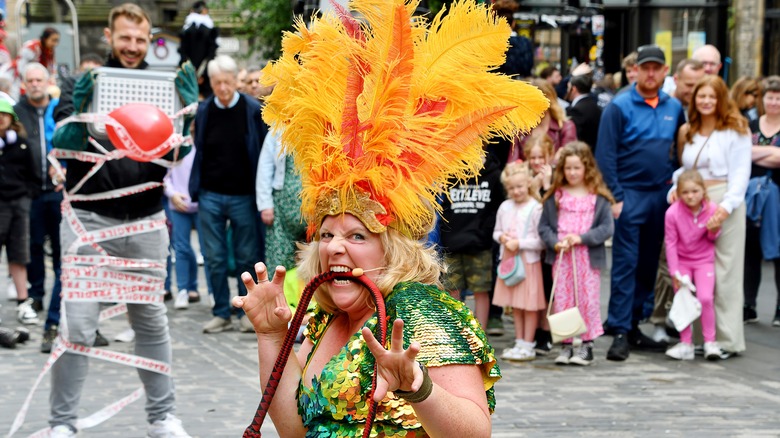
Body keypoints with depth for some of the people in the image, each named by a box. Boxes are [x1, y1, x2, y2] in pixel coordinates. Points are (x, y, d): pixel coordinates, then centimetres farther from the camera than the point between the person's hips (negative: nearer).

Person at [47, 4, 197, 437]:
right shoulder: (84, 84, 0)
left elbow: (177, 153, 0)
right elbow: (61, 144, -11)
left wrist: (187, 109, -18)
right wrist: (78, 111, -31)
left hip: (146, 222, 3)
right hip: (90, 219, -2)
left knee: (152, 322, 9)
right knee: (77, 327, -5)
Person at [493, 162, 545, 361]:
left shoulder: (535, 208, -12)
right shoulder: (505, 207, 6)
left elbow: (541, 241, -13)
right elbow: (496, 231, 17)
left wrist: (519, 244, -18)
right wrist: (501, 237, -5)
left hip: (529, 261, -6)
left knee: (529, 305, 0)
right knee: (515, 305, 13)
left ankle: (528, 346, 6)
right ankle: (519, 343, 22)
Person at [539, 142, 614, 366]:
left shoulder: (599, 197, -1)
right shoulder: (555, 196, 6)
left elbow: (607, 228, -5)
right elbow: (544, 226, 6)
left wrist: (582, 238, -16)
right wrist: (555, 243, -11)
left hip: (589, 257, -2)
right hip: (561, 257, 2)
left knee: (588, 300, 1)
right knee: (562, 300, 5)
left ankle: (587, 346, 10)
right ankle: (565, 345, 13)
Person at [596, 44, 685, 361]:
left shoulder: (674, 108, 9)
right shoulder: (619, 107, -5)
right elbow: (605, 155, -8)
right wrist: (615, 197, -13)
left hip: (662, 195, 5)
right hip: (630, 195, -5)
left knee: (648, 264, 9)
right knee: (625, 264, -6)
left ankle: (633, 325, 18)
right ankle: (619, 332, -5)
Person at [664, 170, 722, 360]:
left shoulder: (712, 209, -16)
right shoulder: (673, 212, -21)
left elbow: (713, 238, 3)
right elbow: (670, 242, -11)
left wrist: (714, 231, -22)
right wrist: (674, 272, -10)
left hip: (704, 260, 0)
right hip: (681, 261, 0)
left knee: (705, 298, -13)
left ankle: (710, 342, 1)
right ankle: (685, 344, 11)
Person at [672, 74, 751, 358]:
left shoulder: (735, 130, -1)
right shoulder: (687, 132, 16)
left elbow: (741, 173, -6)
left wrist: (726, 206, -16)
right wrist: (675, 190, -3)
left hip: (725, 201, -5)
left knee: (725, 271, -3)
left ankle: (727, 339, 1)